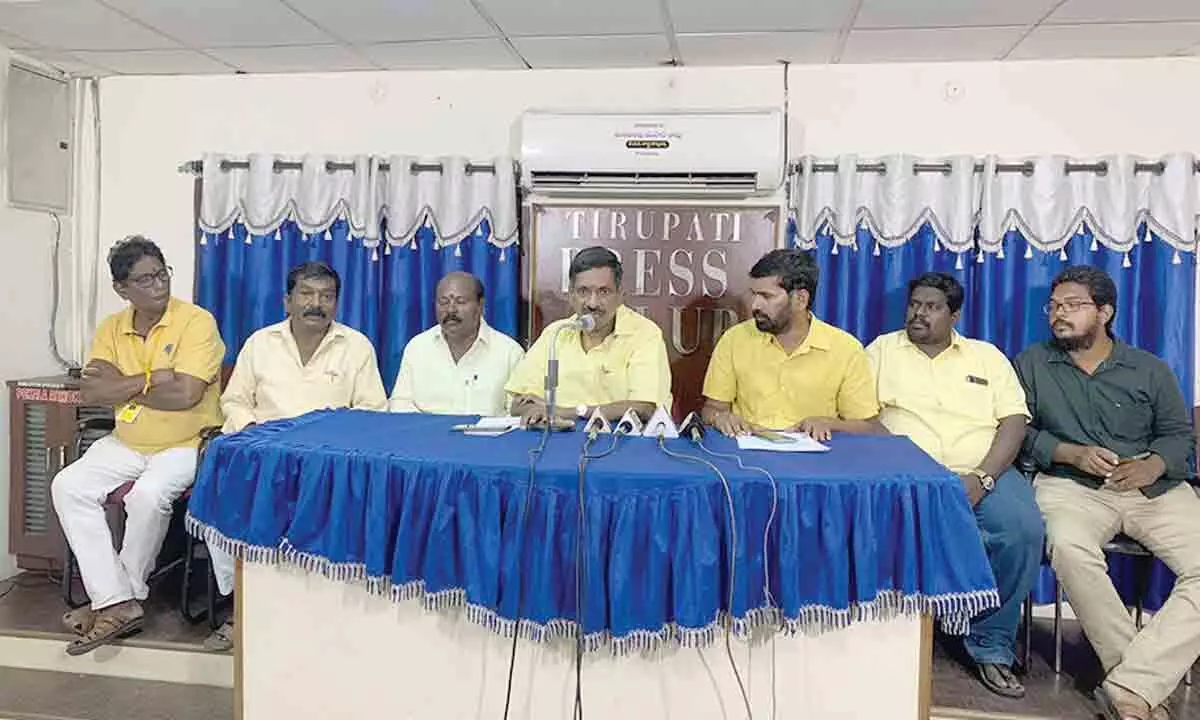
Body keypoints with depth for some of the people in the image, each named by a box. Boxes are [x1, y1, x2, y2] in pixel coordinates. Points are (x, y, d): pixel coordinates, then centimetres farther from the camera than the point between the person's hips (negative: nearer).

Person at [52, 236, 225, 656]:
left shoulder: (196, 322, -13)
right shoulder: (112, 328, 5)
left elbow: (185, 395, -23)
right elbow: (90, 392, -7)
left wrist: (122, 385, -10)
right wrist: (150, 378, -18)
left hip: (185, 444, -6)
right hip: (126, 443, 6)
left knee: (148, 495, -32)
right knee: (68, 487, -15)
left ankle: (125, 594, -6)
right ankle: (116, 602, -15)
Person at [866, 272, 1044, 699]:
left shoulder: (988, 356, 17)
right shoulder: (883, 350, 14)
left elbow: (1014, 421, 6)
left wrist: (983, 478, -11)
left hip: (983, 474, 2)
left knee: (1024, 530, -27)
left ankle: (992, 647, -8)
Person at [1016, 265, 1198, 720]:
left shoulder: (1149, 370, 14)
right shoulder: (1032, 365, 10)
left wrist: (1153, 465, -11)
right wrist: (1071, 453, -12)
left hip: (1155, 487, 3)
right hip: (1072, 485, -2)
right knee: (1069, 548, -36)